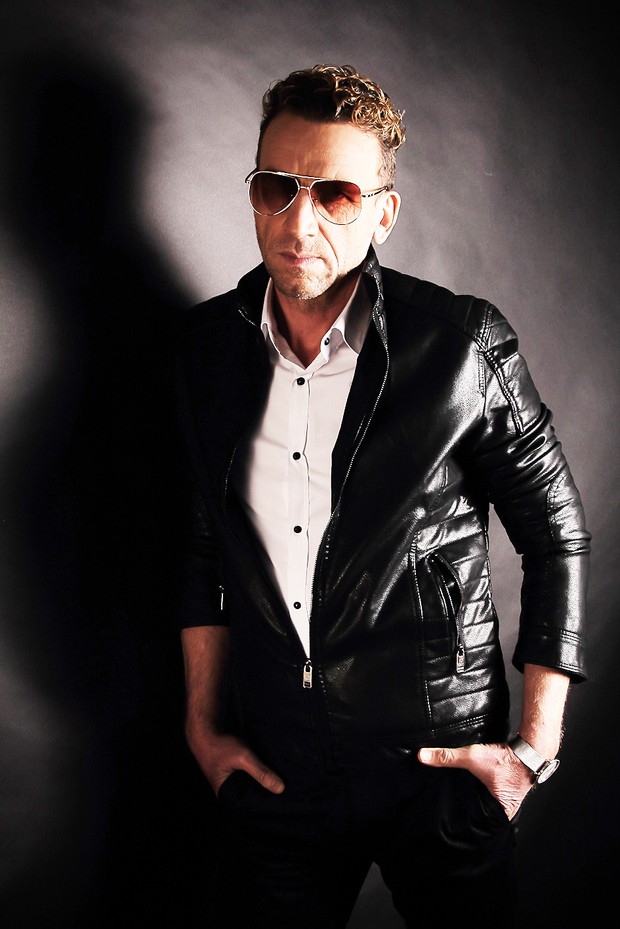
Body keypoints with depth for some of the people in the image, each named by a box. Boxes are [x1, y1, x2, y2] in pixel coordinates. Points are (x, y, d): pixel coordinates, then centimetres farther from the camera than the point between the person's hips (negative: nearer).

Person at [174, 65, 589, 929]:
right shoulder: (208, 345, -1)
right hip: (273, 769, 3)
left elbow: (558, 534, -4)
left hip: (440, 766, -3)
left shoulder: (466, 345, -13)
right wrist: (204, 724, 8)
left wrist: (536, 745, -5)